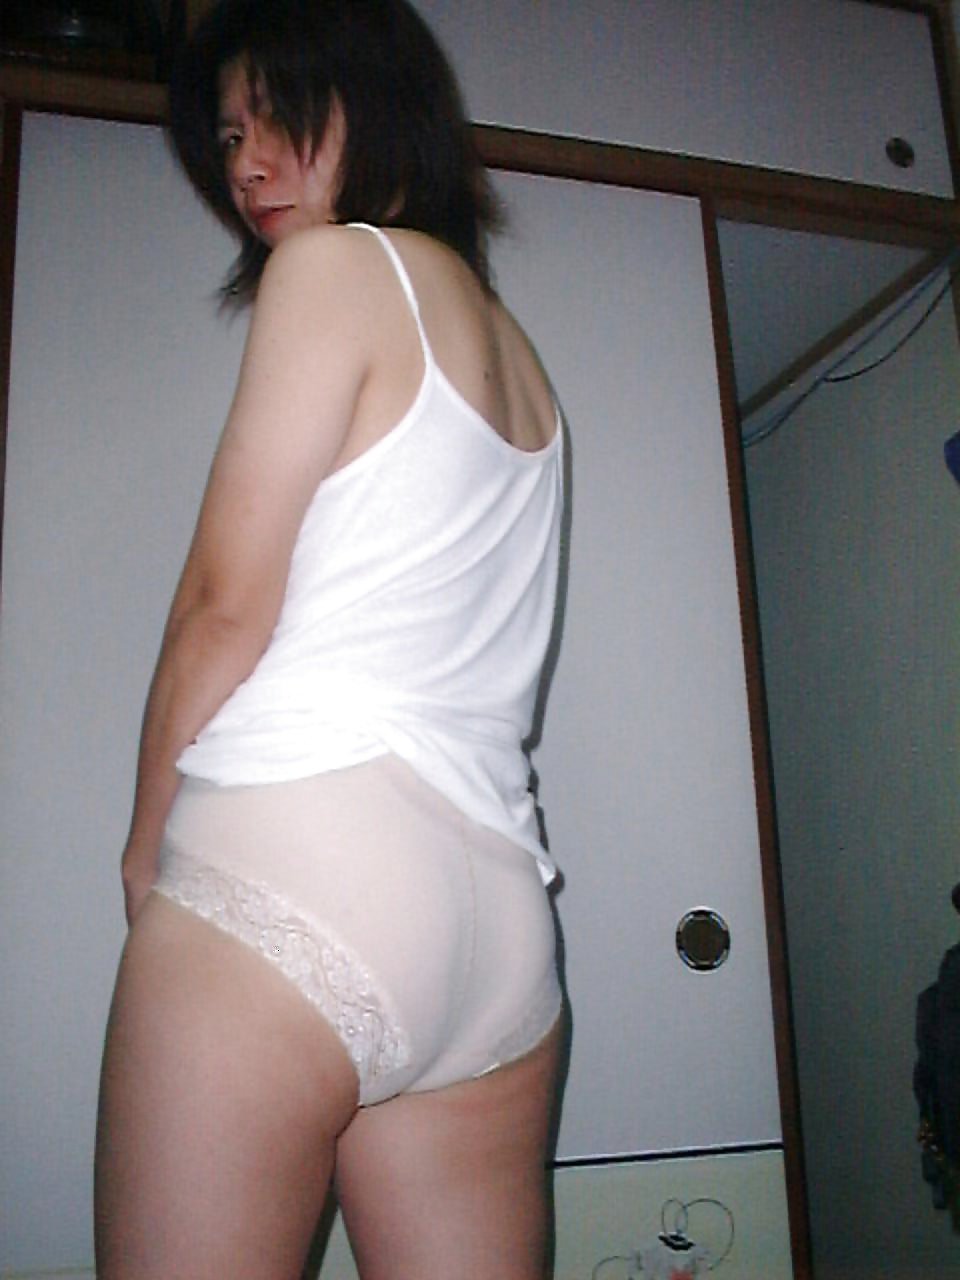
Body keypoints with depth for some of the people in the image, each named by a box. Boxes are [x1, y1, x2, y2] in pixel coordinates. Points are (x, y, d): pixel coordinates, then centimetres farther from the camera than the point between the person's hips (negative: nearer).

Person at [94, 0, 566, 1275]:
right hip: (498, 899, 8)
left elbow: (227, 602, -4)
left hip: (290, 854, -7)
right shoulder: (516, 355, 24)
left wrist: (145, 844, 9)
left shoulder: (340, 263, 2)